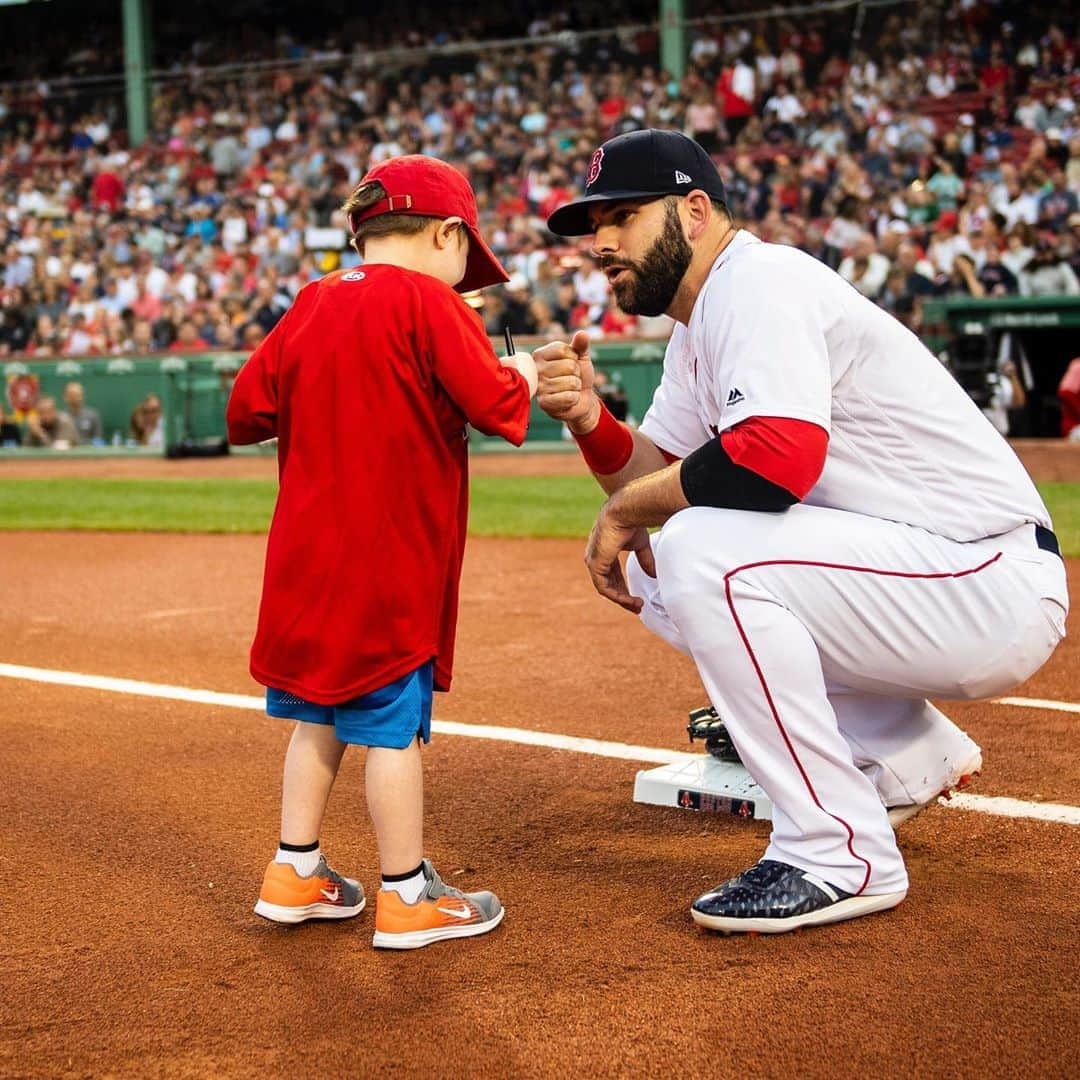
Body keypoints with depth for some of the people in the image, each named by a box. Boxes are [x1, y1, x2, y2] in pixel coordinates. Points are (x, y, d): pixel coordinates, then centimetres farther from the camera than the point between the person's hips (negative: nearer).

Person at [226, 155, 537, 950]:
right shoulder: (431, 303, -10)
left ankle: (295, 872, 24)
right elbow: (493, 405, -17)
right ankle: (408, 897, 9)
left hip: (308, 553, 7)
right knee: (394, 726, 0)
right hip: (393, 558, -7)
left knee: (321, 714, 17)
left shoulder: (310, 305, 9)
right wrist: (522, 377, 4)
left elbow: (247, 411, 10)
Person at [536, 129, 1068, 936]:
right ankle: (910, 756, 19)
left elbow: (780, 455, -32)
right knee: (652, 566, 12)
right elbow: (660, 473, 13)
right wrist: (590, 420, -7)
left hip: (993, 588, -10)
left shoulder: (756, 281, -16)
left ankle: (842, 856, -15)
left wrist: (627, 507, -17)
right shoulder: (700, 326, 15)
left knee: (704, 552, -26)